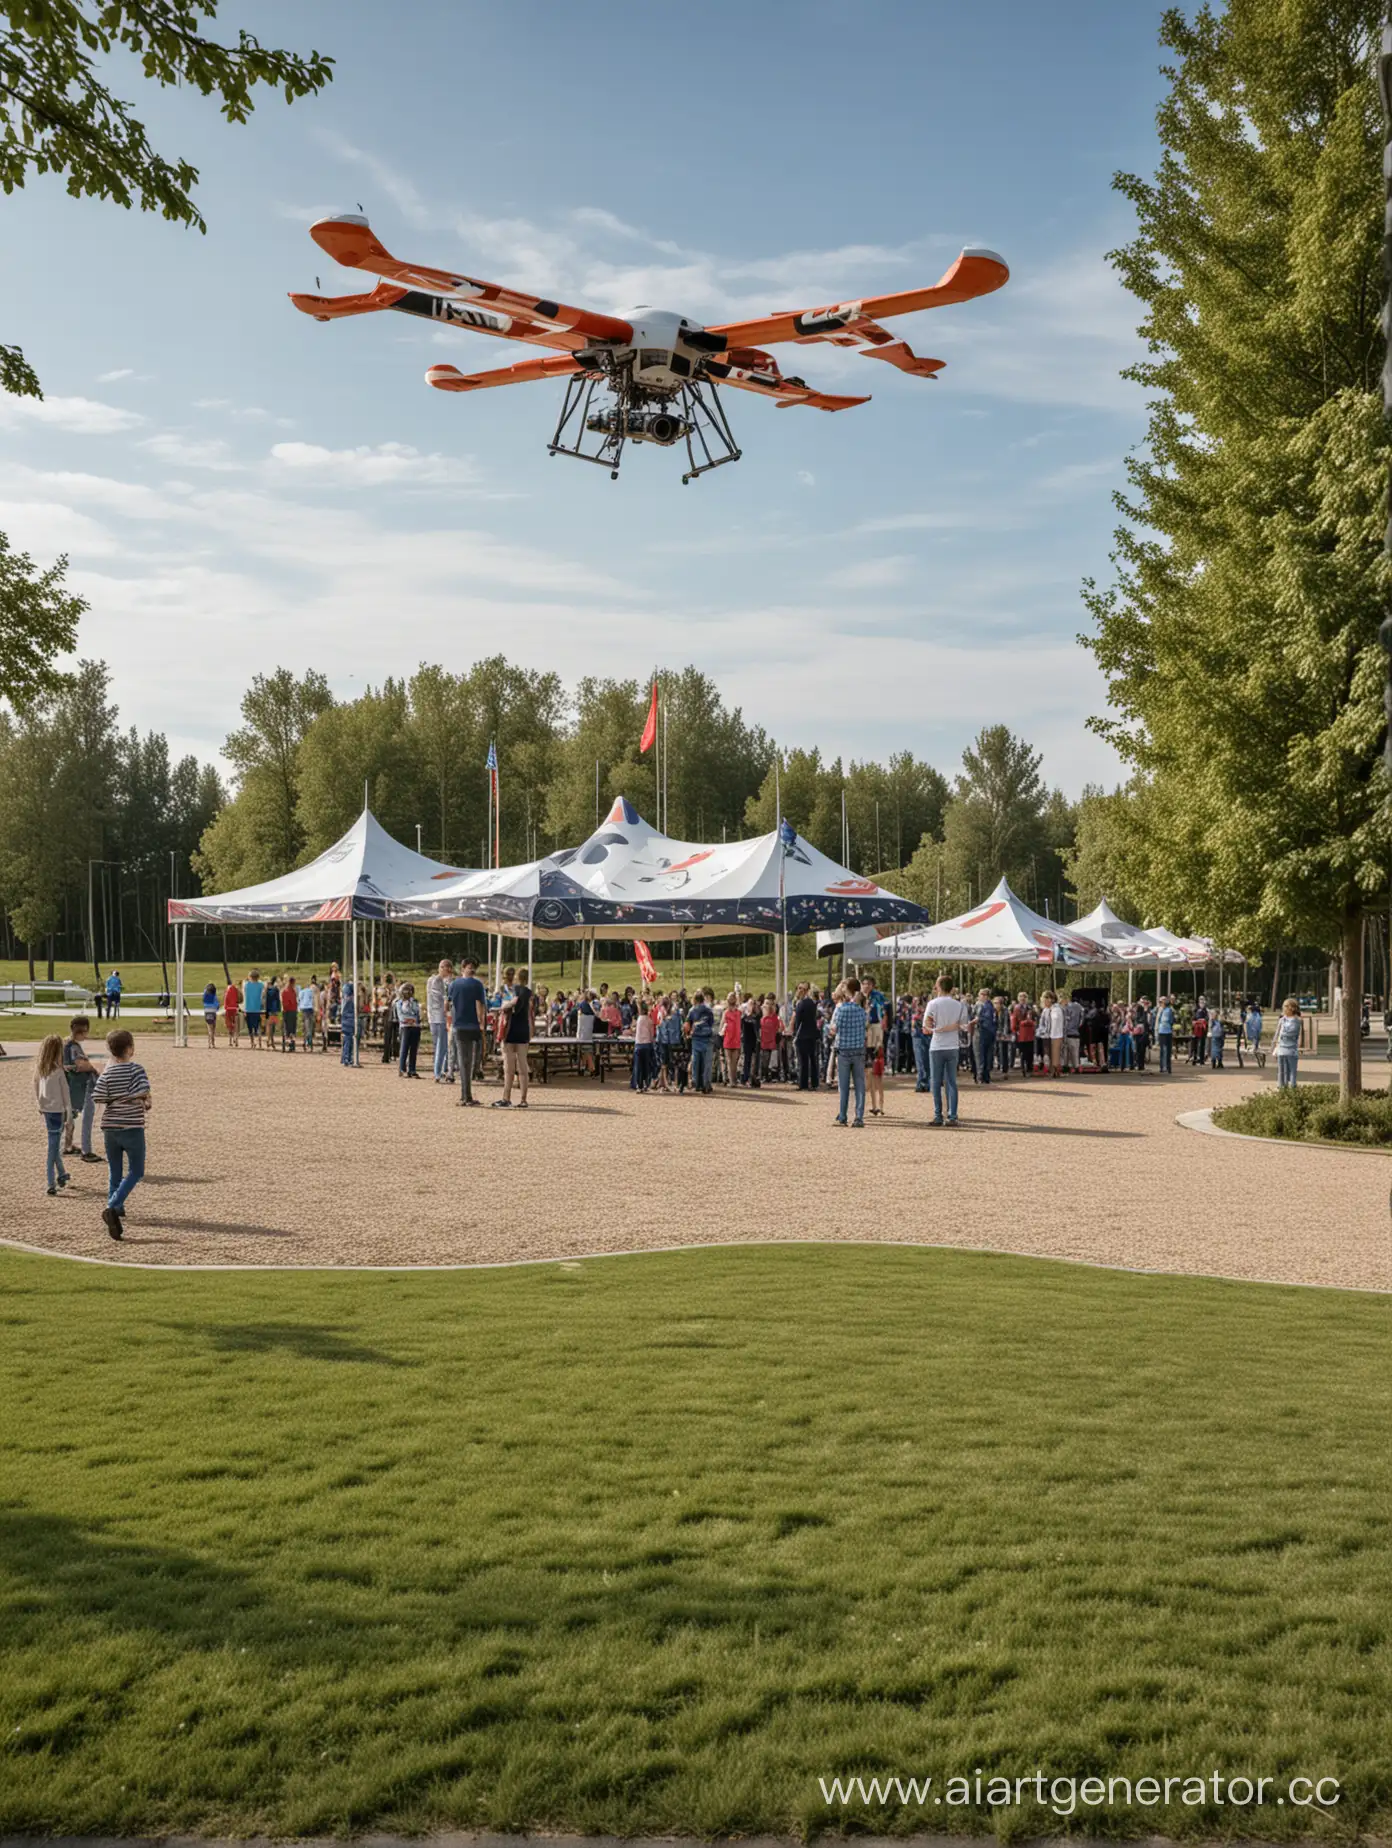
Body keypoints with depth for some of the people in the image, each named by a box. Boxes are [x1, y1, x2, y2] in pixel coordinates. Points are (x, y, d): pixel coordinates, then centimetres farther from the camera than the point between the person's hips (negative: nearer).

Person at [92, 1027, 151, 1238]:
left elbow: (99, 1098, -7)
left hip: (110, 1127, 4)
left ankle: (117, 1211, 24)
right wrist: (145, 1103, 0)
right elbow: (143, 1092, -21)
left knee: (115, 1172, 17)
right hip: (132, 1128, -4)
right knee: (136, 1172, 4)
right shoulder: (136, 1069, -11)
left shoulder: (107, 1072, -2)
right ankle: (112, 1207, -15)